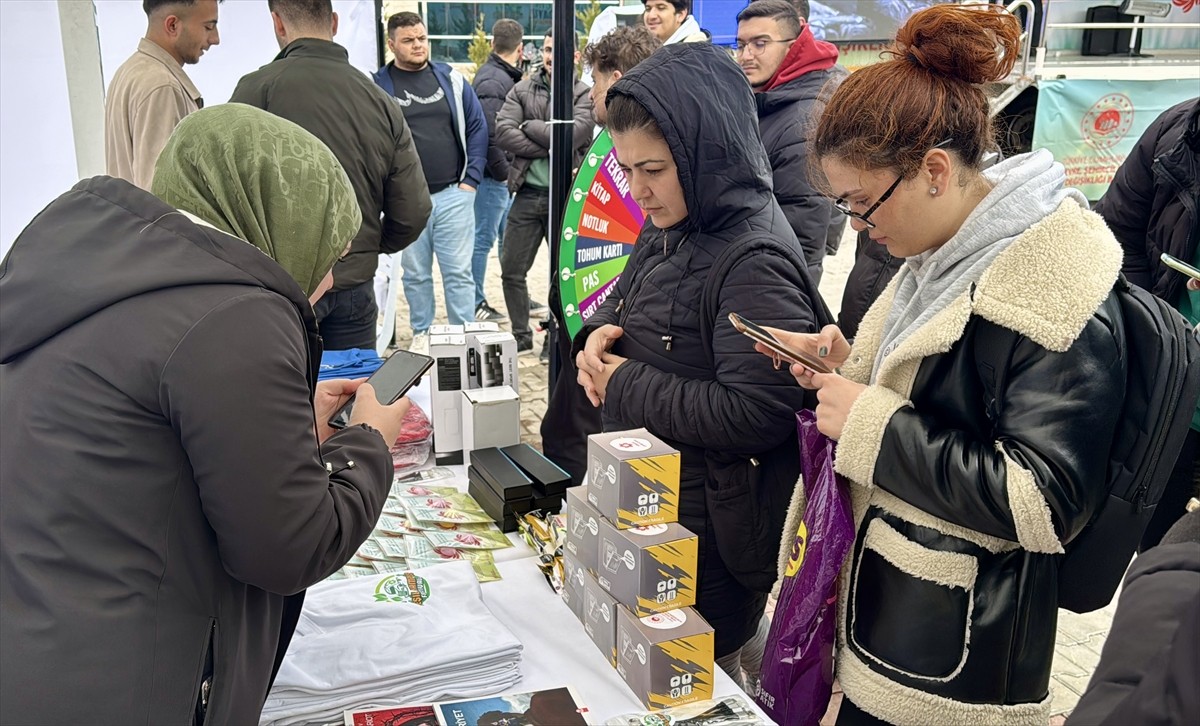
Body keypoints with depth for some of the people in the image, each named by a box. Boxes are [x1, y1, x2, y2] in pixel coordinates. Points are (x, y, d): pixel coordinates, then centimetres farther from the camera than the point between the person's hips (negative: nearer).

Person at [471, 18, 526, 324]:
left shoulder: (504, 76, 13)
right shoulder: (492, 81, -17)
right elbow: (487, 133, -25)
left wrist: (510, 169, 9)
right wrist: (503, 171, -18)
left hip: (505, 175, 10)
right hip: (494, 175, -10)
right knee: (483, 239, 0)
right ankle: (476, 304, 9)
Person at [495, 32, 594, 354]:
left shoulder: (585, 95, -2)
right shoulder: (521, 90, 7)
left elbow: (570, 136, -19)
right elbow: (503, 132, -8)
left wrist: (529, 125, -8)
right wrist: (549, 148, -14)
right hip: (528, 193, 3)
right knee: (511, 270, 9)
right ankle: (521, 335, 25)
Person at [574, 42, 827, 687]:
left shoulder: (754, 263, -24)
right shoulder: (670, 229, 3)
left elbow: (755, 414, -28)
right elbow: (623, 300, 18)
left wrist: (622, 385, -20)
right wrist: (597, 334, -6)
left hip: (712, 527, -8)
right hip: (649, 503, 8)